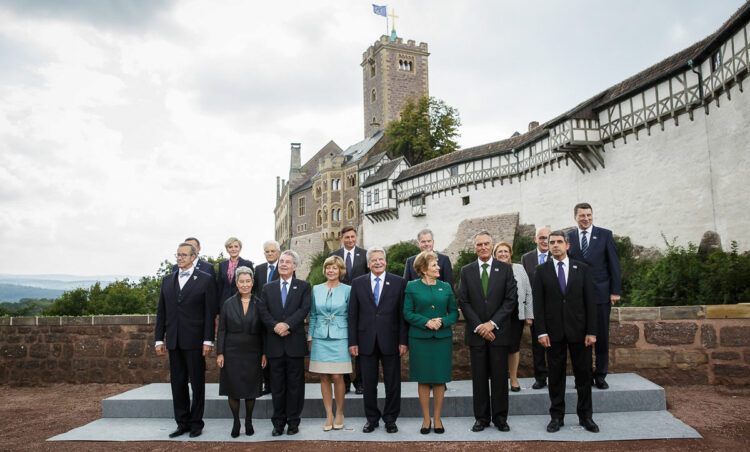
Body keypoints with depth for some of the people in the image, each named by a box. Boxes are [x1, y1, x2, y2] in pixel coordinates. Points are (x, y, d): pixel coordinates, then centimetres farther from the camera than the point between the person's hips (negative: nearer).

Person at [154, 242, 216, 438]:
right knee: (177, 383, 9)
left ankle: (196, 422, 15)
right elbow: (161, 311, 13)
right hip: (174, 341, 5)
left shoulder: (205, 280, -2)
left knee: (197, 383, 4)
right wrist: (159, 339, 7)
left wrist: (208, 340, -10)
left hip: (195, 341, -4)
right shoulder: (168, 280, 12)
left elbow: (210, 313, -5)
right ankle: (182, 423, 20)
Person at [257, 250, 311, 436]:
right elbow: (262, 311, 2)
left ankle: (293, 421, 15)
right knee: (277, 384, 8)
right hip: (275, 344, 2)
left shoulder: (303, 286, 5)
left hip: (295, 343, -2)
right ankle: (279, 421, 16)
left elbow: (304, 308, -7)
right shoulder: (268, 288, 13)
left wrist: (287, 324, -19)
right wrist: (275, 326, -14)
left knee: (295, 384, 4)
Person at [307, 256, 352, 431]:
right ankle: (329, 415, 14)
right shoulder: (316, 289, 8)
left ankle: (339, 413, 14)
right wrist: (309, 337, 8)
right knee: (324, 378, 4)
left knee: (337, 377, -3)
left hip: (339, 338, -2)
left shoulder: (347, 290, 1)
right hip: (320, 338, 3)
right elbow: (313, 315, 13)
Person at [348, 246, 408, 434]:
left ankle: (390, 418, 22)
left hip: (390, 340, -1)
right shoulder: (358, 283, 4)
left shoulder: (399, 282, 1)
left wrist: (403, 341, -5)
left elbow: (403, 314, 0)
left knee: (393, 383, 7)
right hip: (367, 341, 1)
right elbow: (353, 315, 4)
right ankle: (372, 418, 24)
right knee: (368, 383, 10)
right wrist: (352, 341, -1)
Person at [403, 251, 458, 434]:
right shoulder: (412, 287, 1)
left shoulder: (446, 287, 7)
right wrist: (427, 322, -15)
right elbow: (407, 313, -2)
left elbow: (454, 312, 8)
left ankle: (437, 418, 18)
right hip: (420, 338, -2)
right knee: (423, 379, 4)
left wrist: (442, 321, -12)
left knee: (440, 379, 5)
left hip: (442, 338, 2)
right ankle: (426, 418, 17)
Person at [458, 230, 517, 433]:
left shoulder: (505, 269, 4)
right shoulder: (466, 271, 7)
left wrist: (492, 323, -11)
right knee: (479, 377, 6)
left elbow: (511, 299, -2)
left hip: (499, 331, -1)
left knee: (500, 376, 4)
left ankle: (500, 417, 16)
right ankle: (481, 417, 16)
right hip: (476, 332, 1)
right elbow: (464, 302, 2)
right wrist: (479, 326, -8)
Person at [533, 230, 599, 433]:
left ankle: (585, 416, 20)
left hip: (578, 330, 1)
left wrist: (591, 331, -5)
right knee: (556, 376, 6)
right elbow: (538, 303, 0)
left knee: (584, 374, 7)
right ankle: (557, 417, 16)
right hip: (554, 332, 0)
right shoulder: (542, 271, 3)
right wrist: (541, 331, -7)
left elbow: (590, 301, 2)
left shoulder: (582, 269, 4)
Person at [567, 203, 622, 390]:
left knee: (602, 337, 6)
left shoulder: (605, 235, 3)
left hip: (601, 294, -1)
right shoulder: (569, 237, 6)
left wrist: (615, 291, -4)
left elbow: (614, 264, 1)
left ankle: (600, 375, 18)